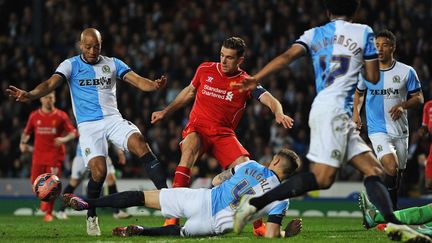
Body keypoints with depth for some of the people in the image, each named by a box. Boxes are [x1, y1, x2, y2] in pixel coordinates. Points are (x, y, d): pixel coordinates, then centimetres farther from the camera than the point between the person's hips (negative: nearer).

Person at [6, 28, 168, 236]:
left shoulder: (113, 64, 10)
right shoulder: (71, 65, 3)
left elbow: (137, 80, -2)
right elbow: (52, 82, -12)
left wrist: (154, 85, -25)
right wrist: (30, 95, -32)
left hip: (113, 119, 2)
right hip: (88, 124, -2)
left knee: (139, 143, -26)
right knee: (98, 170, -20)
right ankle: (91, 217, 4)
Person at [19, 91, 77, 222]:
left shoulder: (61, 116, 0)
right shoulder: (34, 116, 7)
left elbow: (73, 132, 1)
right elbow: (26, 132, 18)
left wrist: (64, 139, -18)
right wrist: (23, 143, -1)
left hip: (55, 156, -3)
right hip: (38, 156, 3)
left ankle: (49, 213, 4)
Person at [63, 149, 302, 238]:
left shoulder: (251, 166, 3)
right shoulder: (280, 200, -4)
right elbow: (271, 236, -6)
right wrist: (289, 232, 12)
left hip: (202, 199, 0)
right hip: (215, 224, 0)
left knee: (141, 197, 9)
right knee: (181, 231, 31)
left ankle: (87, 202, 1)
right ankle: (143, 231, 3)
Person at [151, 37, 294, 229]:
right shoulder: (205, 69, 4)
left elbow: (269, 99, -17)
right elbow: (189, 92, 22)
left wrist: (279, 113, -40)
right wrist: (165, 112, 21)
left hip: (223, 134, 0)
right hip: (197, 128, 0)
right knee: (190, 146, -35)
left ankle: (259, 223, -4)